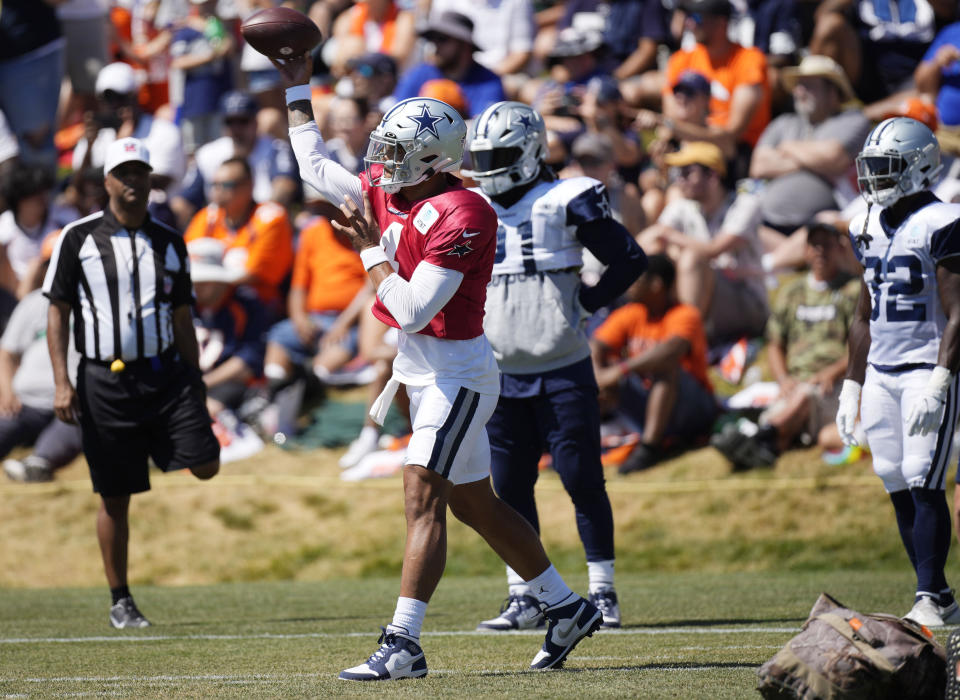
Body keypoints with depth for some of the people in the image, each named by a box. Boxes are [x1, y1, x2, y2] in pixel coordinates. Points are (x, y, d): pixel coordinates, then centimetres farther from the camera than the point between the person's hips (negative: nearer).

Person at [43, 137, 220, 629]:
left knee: (205, 465, -16)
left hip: (165, 373, 2)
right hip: (105, 380, -2)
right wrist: (62, 382, -7)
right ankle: (120, 602, 14)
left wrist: (195, 382, 12)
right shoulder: (78, 238, 2)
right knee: (115, 496, 2)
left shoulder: (170, 243, 11)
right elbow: (58, 312, 2)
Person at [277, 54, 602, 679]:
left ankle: (403, 644, -18)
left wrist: (371, 249, -15)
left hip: (456, 372, -9)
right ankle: (567, 608, 27)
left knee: (423, 498, -15)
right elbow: (316, 168, 21)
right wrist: (298, 88, 20)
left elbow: (413, 311, -25)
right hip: (423, 370, 10)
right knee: (476, 504, 15)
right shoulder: (386, 192, 4)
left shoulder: (462, 216, -22)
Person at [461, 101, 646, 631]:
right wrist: (475, 317, 7)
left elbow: (629, 259, -4)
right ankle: (524, 600, 12)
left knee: (582, 481, -3)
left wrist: (584, 304, -8)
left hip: (562, 371, -5)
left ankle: (603, 593, 4)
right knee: (510, 488, 6)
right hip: (502, 374, 5)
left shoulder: (565, 203, -6)